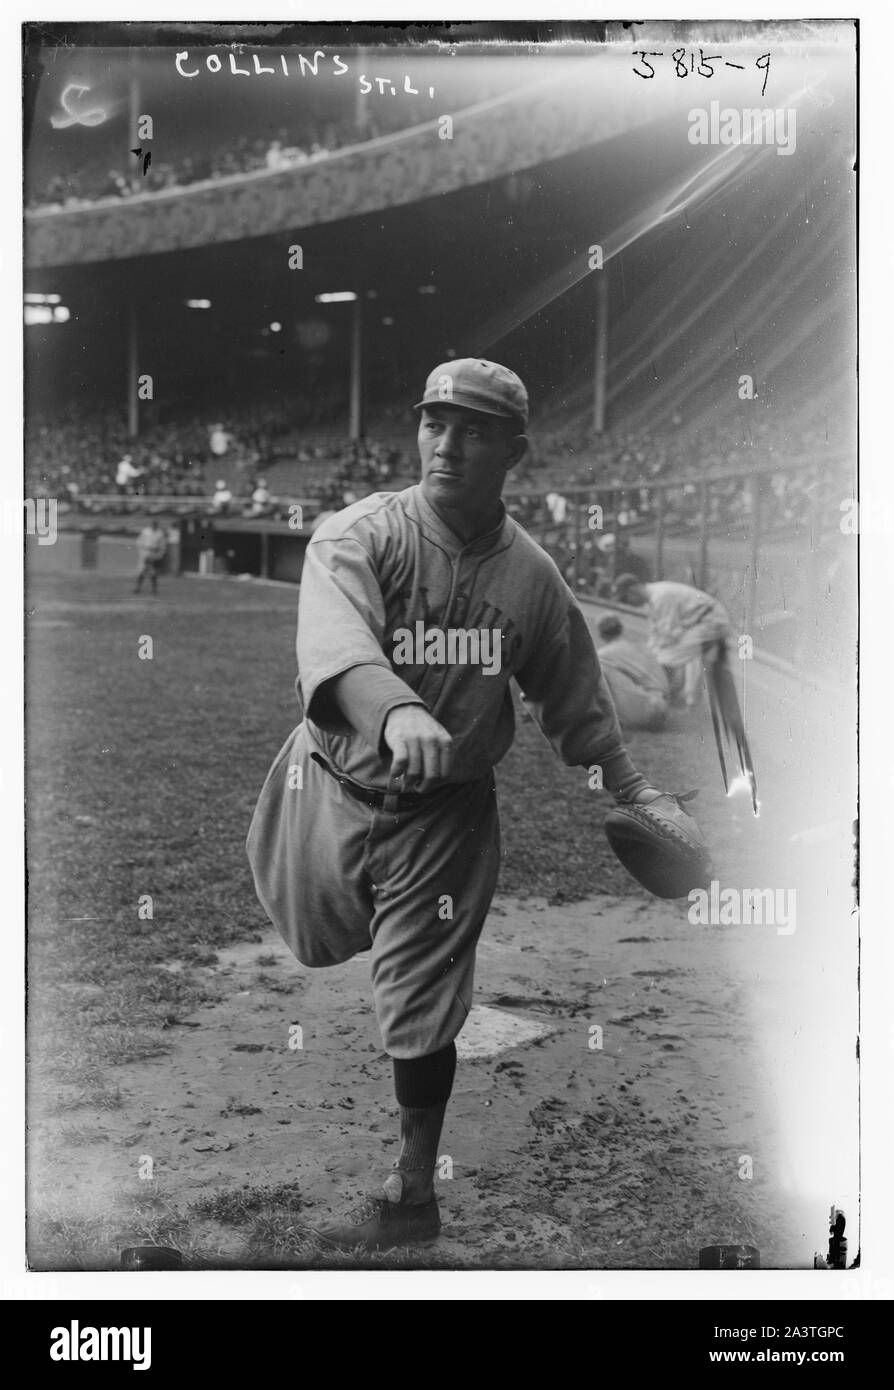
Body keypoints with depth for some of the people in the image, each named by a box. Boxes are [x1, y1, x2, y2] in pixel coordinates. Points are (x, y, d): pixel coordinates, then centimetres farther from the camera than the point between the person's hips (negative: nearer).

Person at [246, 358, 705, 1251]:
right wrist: (395, 711, -58)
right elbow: (331, 635, -38)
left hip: (446, 810, 0)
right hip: (334, 784, 1)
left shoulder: (531, 576, -8)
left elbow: (576, 700, 5)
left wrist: (637, 791, -3)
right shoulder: (361, 533, -17)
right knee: (317, 946, 20)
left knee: (419, 1008, 2)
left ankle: (412, 1195, 21)